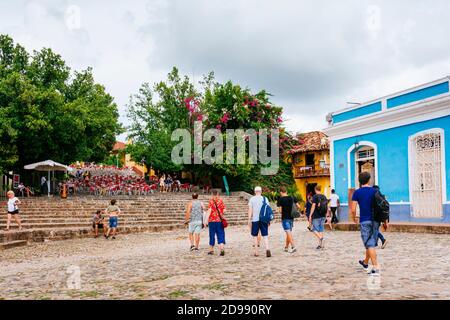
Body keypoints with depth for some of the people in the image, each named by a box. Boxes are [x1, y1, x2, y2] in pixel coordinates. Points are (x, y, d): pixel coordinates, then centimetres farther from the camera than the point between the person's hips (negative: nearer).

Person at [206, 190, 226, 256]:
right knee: (221, 235, 5)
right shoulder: (221, 200, 2)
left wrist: (206, 219, -14)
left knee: (212, 235, 9)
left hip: (212, 220, -1)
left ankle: (211, 250, 18)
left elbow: (209, 210, -13)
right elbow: (224, 210, 2)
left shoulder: (211, 201, -6)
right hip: (220, 221, 2)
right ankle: (222, 248, -13)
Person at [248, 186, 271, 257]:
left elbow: (250, 210, -3)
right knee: (265, 235, 2)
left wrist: (249, 220, 0)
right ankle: (267, 249, -20)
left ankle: (256, 252, 11)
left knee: (255, 236, 11)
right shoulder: (265, 199, 3)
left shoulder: (252, 199, 1)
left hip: (255, 219, -1)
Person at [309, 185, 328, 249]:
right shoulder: (324, 197, 9)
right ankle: (321, 244, 9)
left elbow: (313, 206, -14)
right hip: (323, 216, 6)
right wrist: (326, 215, 19)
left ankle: (320, 238, -25)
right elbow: (327, 207, 11)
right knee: (321, 229, 10)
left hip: (316, 216, -6)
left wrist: (310, 215, -10)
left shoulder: (315, 196, -8)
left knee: (315, 229, 1)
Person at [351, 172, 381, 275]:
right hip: (375, 220, 4)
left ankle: (376, 267, -11)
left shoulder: (357, 193, -5)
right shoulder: (375, 191, 2)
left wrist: (354, 219, 10)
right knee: (371, 243, 18)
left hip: (364, 221, -4)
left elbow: (353, 209, -8)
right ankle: (365, 262, 36)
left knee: (370, 245, -4)